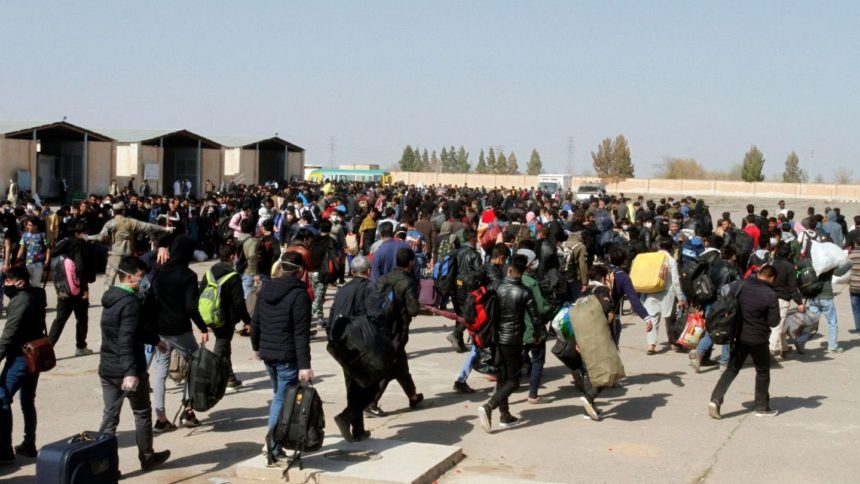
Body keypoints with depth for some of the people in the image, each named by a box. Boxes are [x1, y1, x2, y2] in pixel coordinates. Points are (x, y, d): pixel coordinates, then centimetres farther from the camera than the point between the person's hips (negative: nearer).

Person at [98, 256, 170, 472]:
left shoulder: (111, 298, 10)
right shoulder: (131, 302, -19)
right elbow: (127, 340, -30)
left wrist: (154, 340, 37)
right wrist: (131, 372, -36)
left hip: (107, 369, 8)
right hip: (129, 370, -7)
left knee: (109, 417, 8)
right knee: (142, 414, 12)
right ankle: (147, 457, 26)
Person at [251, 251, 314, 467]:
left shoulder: (266, 289, 6)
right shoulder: (299, 294, -14)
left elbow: (255, 322, 14)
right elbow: (301, 333, -18)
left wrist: (257, 346, 28)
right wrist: (304, 365, -19)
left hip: (267, 353, 7)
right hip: (288, 357, -7)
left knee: (278, 395, 22)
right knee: (283, 400, 0)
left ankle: (273, 441, 22)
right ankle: (274, 451, -1)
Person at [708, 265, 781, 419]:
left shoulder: (743, 286, -2)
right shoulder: (770, 295, -16)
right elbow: (774, 322, -12)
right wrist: (763, 318, 7)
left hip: (740, 336, 4)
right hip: (758, 340, -4)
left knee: (732, 369, 10)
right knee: (763, 372, 14)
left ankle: (715, 399, -4)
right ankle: (762, 407, 22)